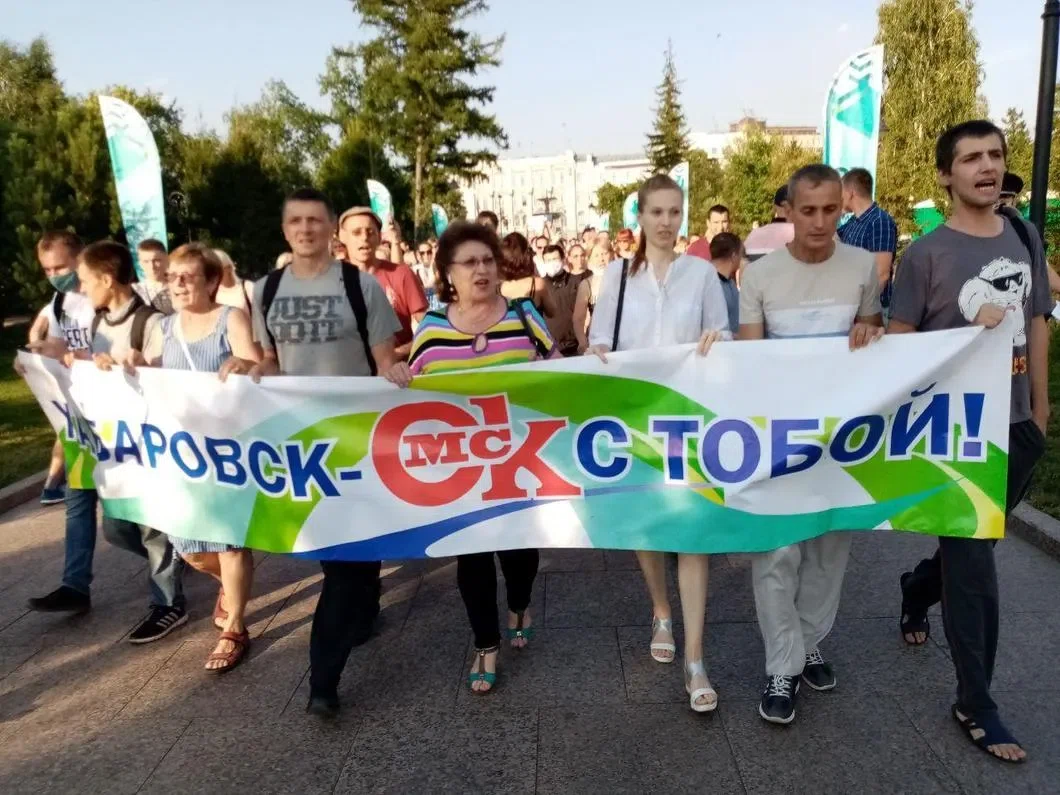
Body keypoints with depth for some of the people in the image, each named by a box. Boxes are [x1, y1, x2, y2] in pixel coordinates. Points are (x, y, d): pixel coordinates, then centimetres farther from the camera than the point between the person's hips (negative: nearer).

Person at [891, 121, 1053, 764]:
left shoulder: (1027, 238, 6)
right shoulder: (927, 254, -11)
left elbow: (1037, 324, 13)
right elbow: (898, 343, -9)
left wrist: (1041, 408, 13)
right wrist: (969, 332, -20)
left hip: (1016, 426, 6)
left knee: (972, 548, 21)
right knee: (974, 566, -1)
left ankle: (916, 589, 52)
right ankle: (976, 704, 13)